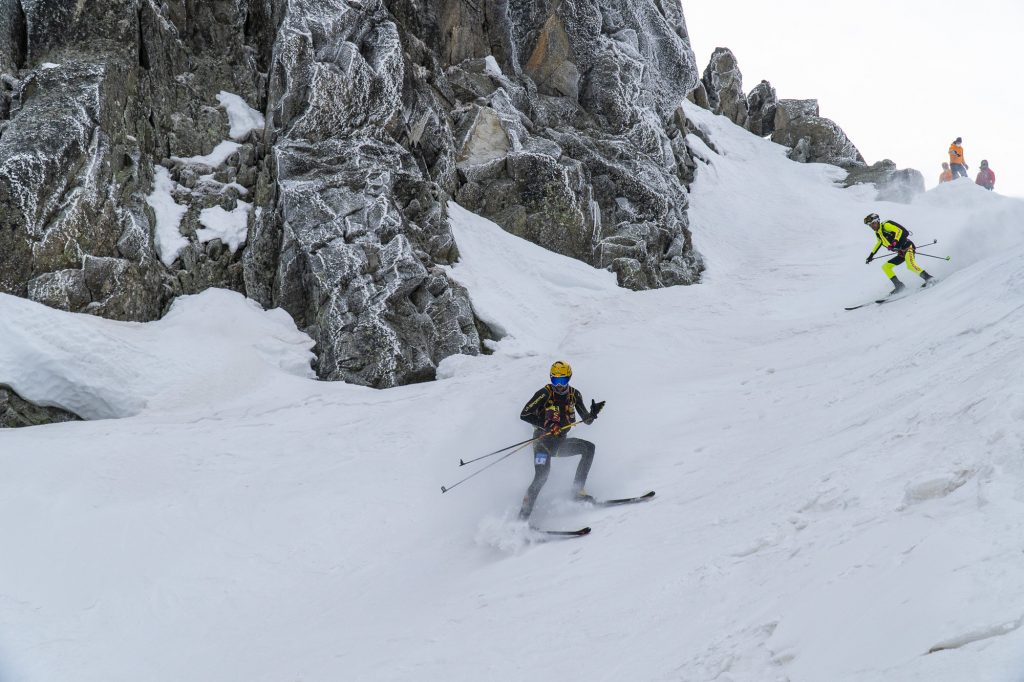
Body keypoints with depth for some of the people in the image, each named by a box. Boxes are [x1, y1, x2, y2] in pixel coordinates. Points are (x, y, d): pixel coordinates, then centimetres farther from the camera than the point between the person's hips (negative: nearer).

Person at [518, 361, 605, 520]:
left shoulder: (574, 395, 2)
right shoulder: (545, 393, -14)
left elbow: (587, 420, 5)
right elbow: (524, 415, -19)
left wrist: (593, 413, -18)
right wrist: (545, 424, -30)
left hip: (561, 443, 5)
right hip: (543, 441, -5)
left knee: (589, 447, -13)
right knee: (542, 476, -23)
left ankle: (578, 490, -10)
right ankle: (523, 515, -17)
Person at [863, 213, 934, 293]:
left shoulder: (886, 225, -11)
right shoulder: (878, 233, 14)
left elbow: (900, 230, -23)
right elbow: (879, 243, 36)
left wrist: (895, 242, -37)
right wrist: (871, 254, 37)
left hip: (907, 247, -10)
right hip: (901, 253, 10)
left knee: (910, 265, -33)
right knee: (885, 267, 6)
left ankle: (929, 278, -29)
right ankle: (899, 286, 1)